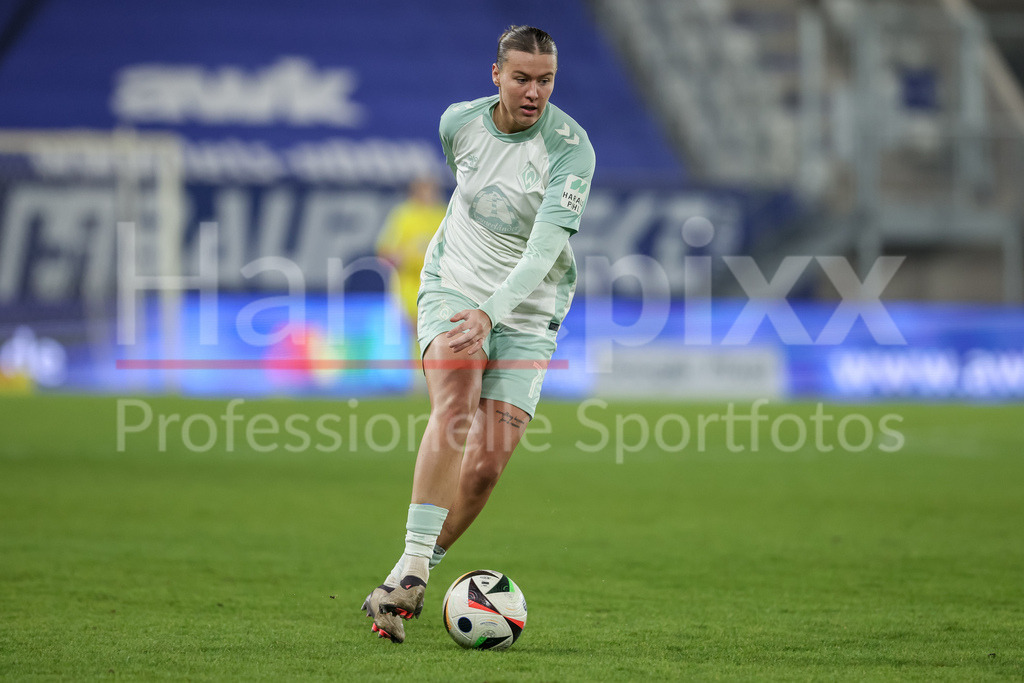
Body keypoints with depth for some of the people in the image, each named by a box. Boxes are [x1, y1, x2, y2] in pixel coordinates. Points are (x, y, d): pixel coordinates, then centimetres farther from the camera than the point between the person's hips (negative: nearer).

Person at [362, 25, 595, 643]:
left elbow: (546, 248, -28)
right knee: (455, 401, -29)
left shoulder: (571, 147, -17)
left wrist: (491, 312, -41)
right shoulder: (459, 123, -5)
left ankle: (409, 586, 10)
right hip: (452, 286, 1)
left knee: (487, 466, -8)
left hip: (527, 313, -1)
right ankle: (412, 568, -34)